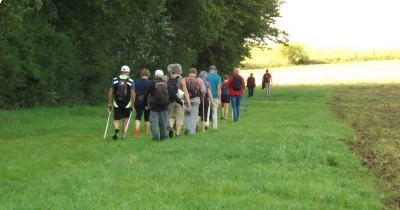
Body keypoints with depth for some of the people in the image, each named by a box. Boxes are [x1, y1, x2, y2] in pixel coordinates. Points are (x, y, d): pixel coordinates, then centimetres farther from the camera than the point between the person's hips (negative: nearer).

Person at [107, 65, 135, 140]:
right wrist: (132, 105, -3)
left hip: (117, 104, 0)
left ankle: (116, 129, -24)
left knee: (116, 120, 6)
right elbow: (132, 94, -10)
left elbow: (110, 92, 0)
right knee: (125, 119, 18)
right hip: (127, 104, 0)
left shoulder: (115, 80, 0)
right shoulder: (130, 81, -5)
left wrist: (110, 104, 6)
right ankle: (123, 135, 21)